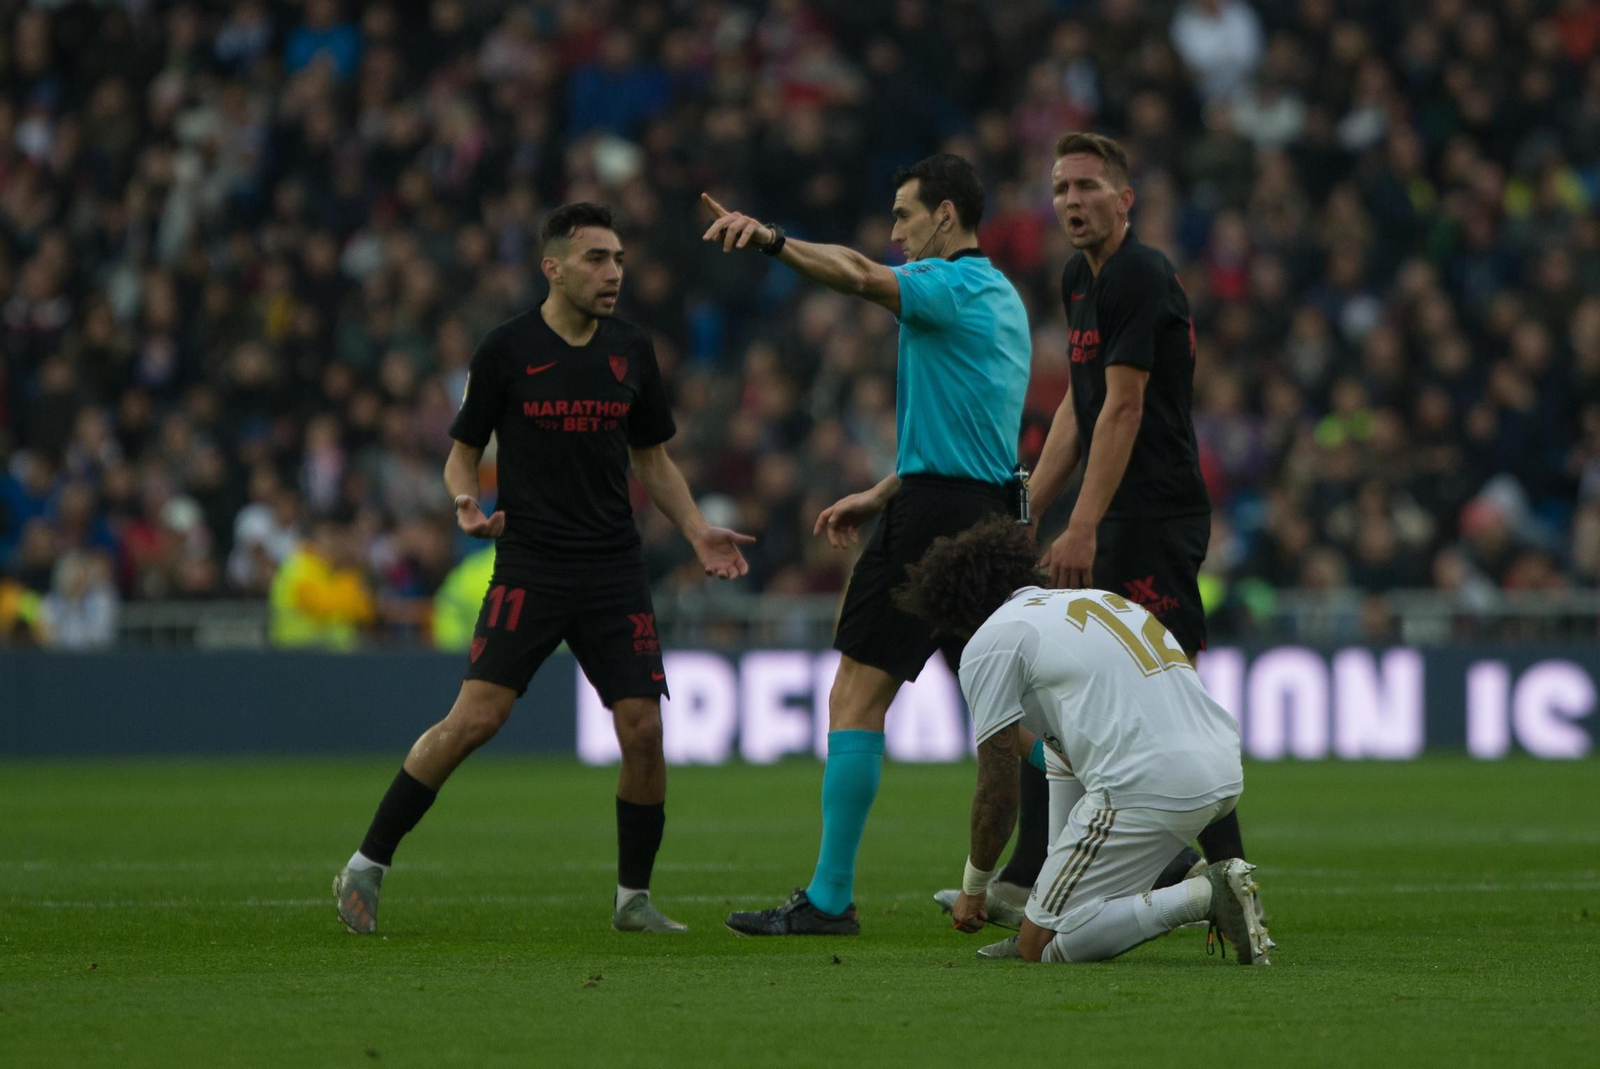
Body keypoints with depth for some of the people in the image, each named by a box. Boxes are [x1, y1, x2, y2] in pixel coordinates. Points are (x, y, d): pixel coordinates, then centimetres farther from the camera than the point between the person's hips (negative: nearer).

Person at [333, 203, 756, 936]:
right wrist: (466, 503, -16)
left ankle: (633, 897, 10)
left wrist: (698, 532, 5)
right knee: (476, 717, -14)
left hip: (615, 572, 4)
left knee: (643, 728, -6)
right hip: (529, 565, -4)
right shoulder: (507, 350, -2)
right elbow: (462, 454, 5)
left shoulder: (631, 351, 9)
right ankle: (367, 865, -3)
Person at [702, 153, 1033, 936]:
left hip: (932, 518, -9)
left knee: (855, 696, -6)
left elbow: (859, 277, -31)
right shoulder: (1000, 299, 19)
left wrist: (771, 240, -43)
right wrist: (880, 496, 25)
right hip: (989, 513, 9)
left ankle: (829, 897, -7)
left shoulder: (952, 285, -9)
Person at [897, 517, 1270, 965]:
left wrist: (973, 889, 20)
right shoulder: (1100, 598, 29)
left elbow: (999, 792, 6)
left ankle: (1205, 896, -11)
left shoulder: (989, 642, 5)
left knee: (1039, 946, 1)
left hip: (1149, 789, -8)